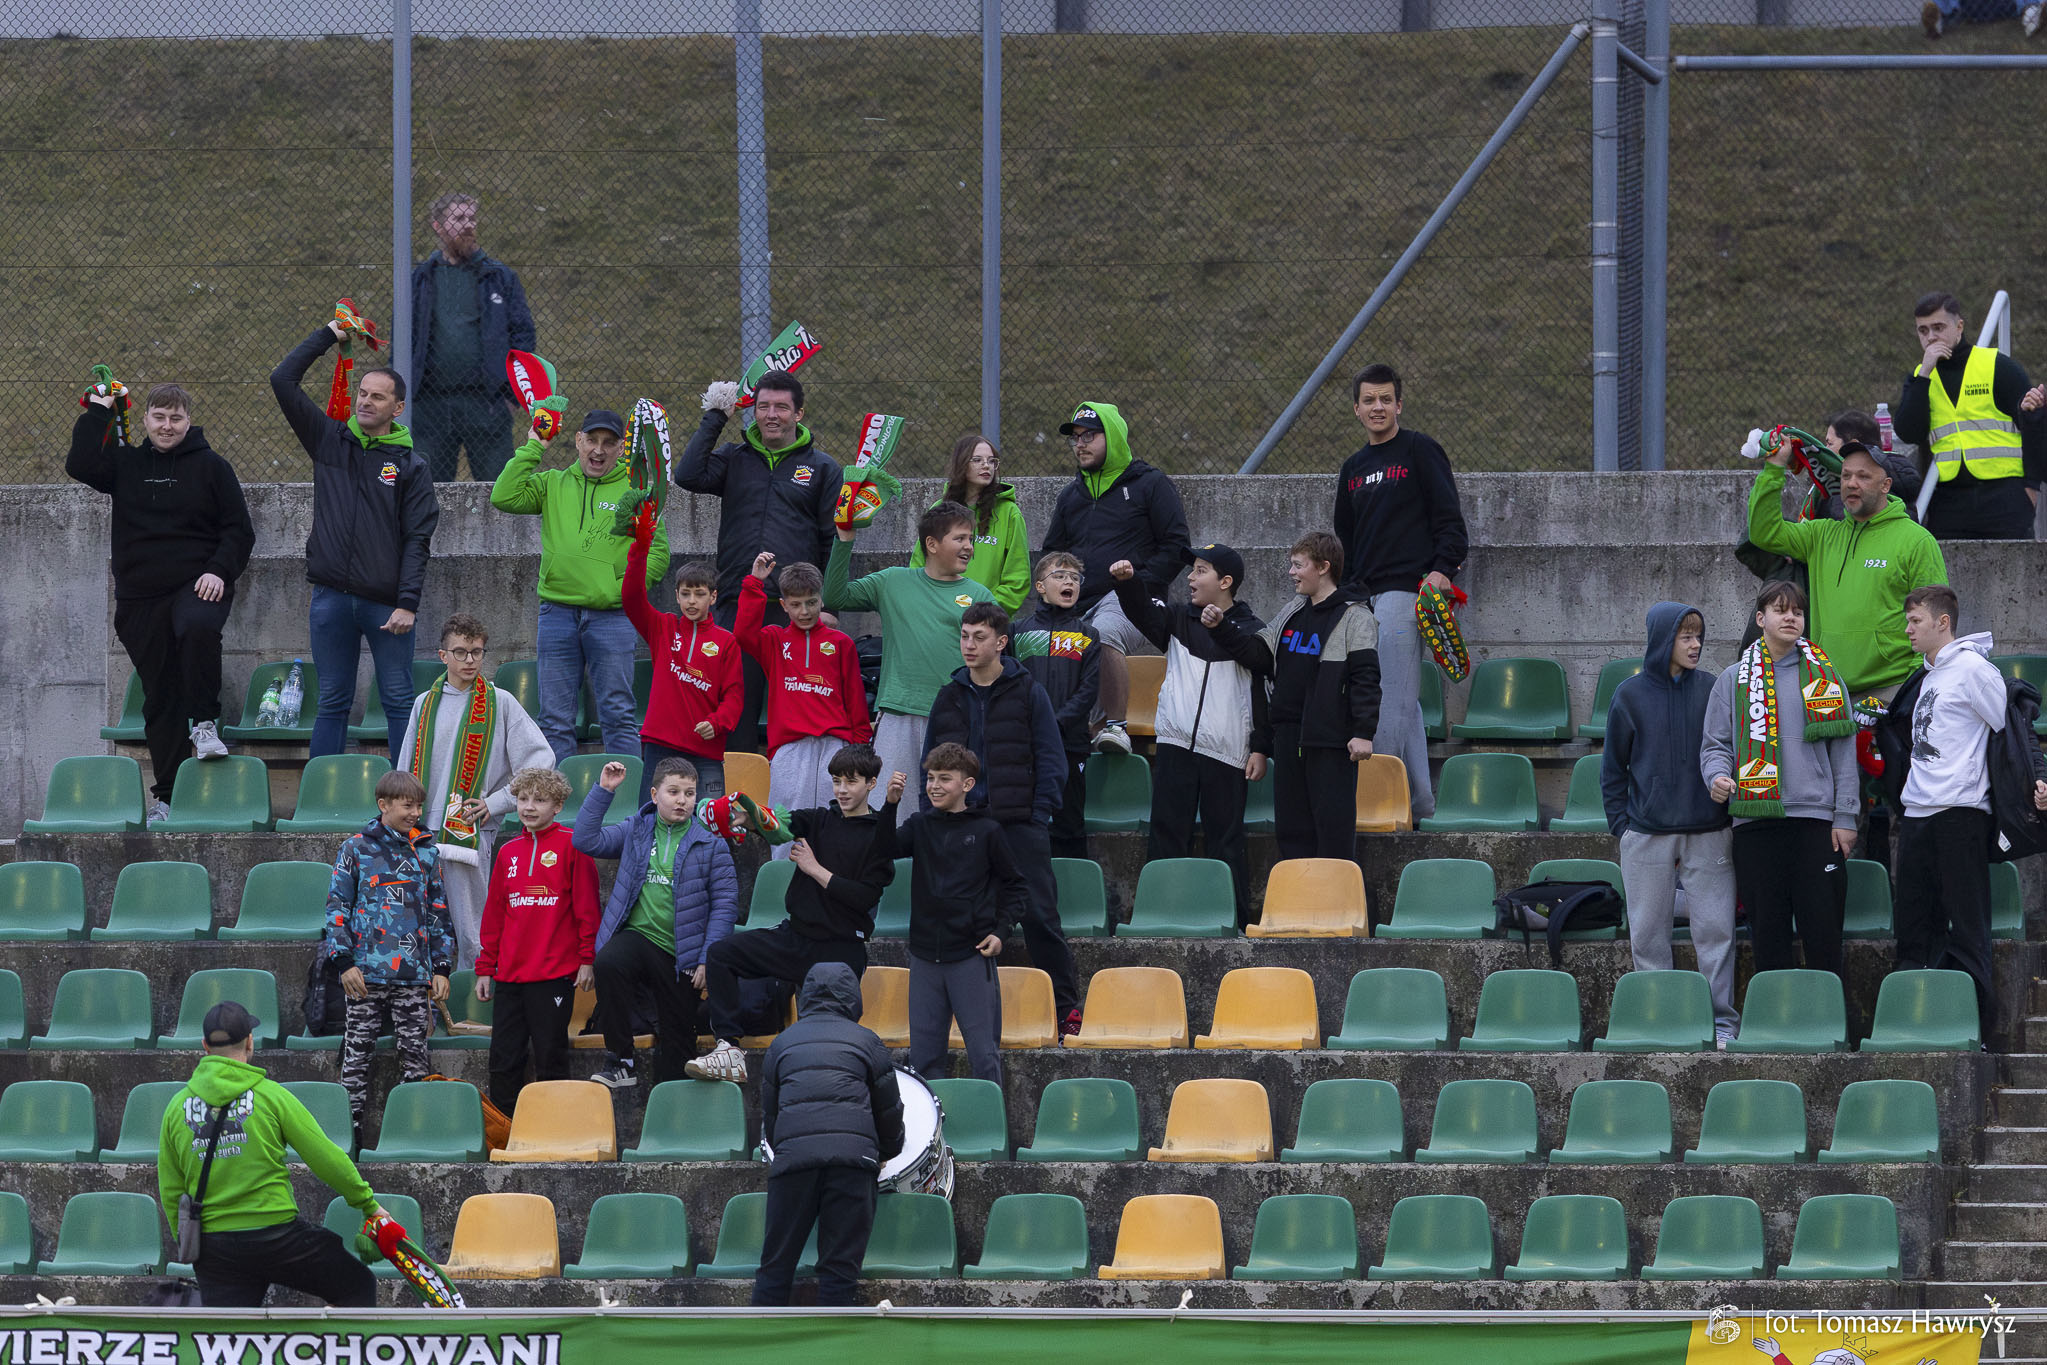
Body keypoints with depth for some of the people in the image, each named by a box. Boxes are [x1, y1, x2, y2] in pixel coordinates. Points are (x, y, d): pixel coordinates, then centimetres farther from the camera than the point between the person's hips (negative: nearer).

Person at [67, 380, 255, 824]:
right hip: (140, 596, 3)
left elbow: (239, 530, 5)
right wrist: (97, 412, 0)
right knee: (159, 696, 3)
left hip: (197, 585, -3)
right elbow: (81, 466, -5)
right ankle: (168, 795, 9)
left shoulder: (210, 467, 5)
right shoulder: (126, 464, 12)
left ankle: (205, 723, -19)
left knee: (197, 627, -37)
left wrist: (220, 571, -11)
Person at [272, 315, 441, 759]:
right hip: (331, 600, 2)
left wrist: (408, 603, -11)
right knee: (333, 702, 6)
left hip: (385, 602, -2)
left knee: (399, 703, 0)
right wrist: (327, 336, 11)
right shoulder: (330, 440, 10)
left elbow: (418, 539, -2)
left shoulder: (410, 467, 3)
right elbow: (283, 381, 9)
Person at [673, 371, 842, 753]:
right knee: (736, 705, 2)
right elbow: (689, 476, -5)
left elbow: (834, 542, 8)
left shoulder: (822, 468, 10)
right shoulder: (734, 459, 14)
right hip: (737, 604, 2)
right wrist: (715, 419, -1)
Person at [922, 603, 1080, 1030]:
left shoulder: (1027, 693, 3)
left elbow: (1051, 761, 1)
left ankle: (1065, 1005, -5)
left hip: (1019, 823, -4)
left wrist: (1038, 816, -8)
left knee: (1038, 915, -9)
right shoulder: (949, 699, 14)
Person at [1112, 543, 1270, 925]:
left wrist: (1260, 749, -12)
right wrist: (1127, 581, -24)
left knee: (1225, 841, 2)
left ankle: (1236, 922, 5)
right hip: (1175, 746, 3)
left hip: (1226, 752, -3)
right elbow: (1143, 612, -6)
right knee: (1167, 835, 1)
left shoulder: (1252, 631, 2)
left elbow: (1267, 694, -2)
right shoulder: (1179, 618, 11)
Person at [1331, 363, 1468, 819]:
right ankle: (1418, 797, 8)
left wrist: (1442, 569, -17)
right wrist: (1346, 589, 21)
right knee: (1403, 701, 7)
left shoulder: (1420, 452, 0)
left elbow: (1450, 520, -5)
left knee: (1391, 698, -12)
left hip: (1407, 589, -7)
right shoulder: (1354, 469, 21)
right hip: (1365, 596, 7)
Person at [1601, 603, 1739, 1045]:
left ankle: (1722, 1020, 2)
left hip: (1708, 833, 0)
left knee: (1715, 929, -3)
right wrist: (1621, 823, 0)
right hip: (1647, 837, 0)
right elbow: (1613, 768, 8)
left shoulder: (1713, 691, 5)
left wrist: (1730, 809, 3)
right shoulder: (1631, 695, 4)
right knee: (1649, 934, 3)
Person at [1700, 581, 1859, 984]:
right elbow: (1715, 744, 11)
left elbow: (1844, 750, 8)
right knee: (1769, 933, 2)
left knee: (1822, 932, -3)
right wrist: (1717, 777, -13)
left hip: (1816, 817, -1)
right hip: (1755, 821, 1)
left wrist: (1845, 816, 1)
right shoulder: (1734, 679, 11)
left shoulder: (1823, 675, 9)